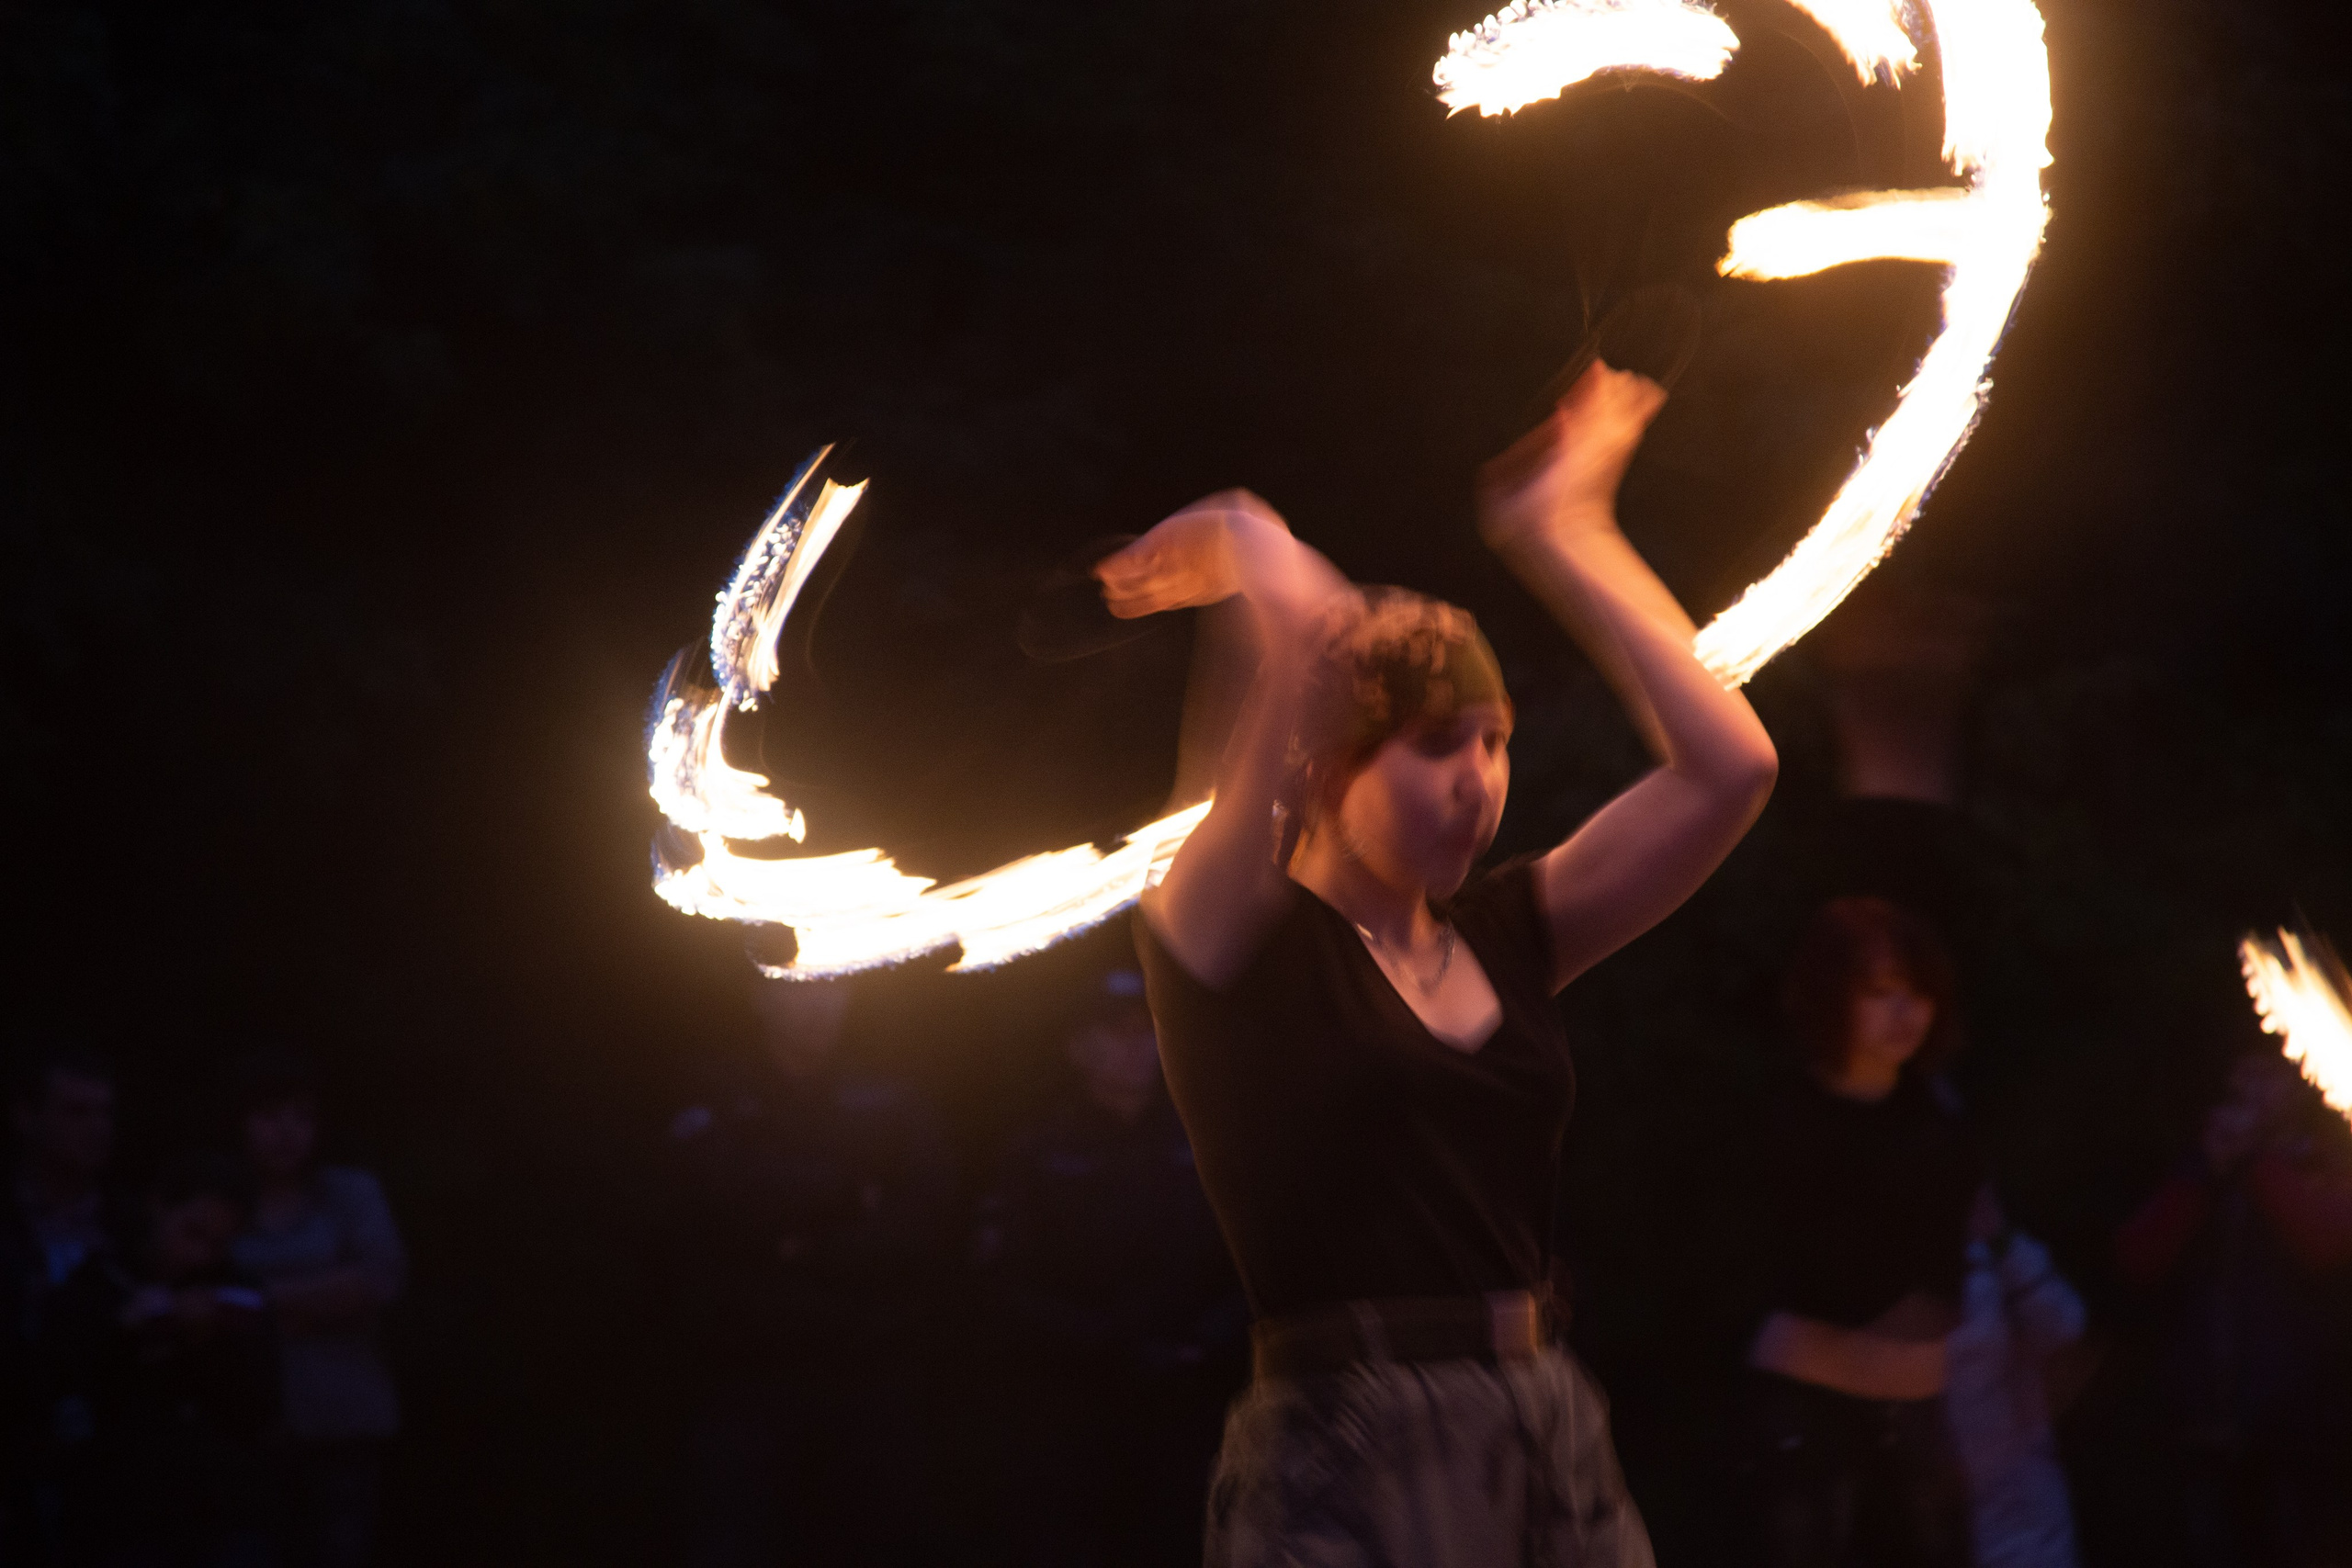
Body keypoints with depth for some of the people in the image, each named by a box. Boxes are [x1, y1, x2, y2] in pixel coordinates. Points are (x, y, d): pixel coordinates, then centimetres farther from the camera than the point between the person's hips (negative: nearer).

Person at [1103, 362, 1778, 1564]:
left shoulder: (1502, 935, 12)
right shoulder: (1231, 936, -4)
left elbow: (1729, 767, 6)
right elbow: (1323, 643, -18)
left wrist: (1565, 538, 11)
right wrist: (1245, 543, 2)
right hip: (1346, 1464, -5)